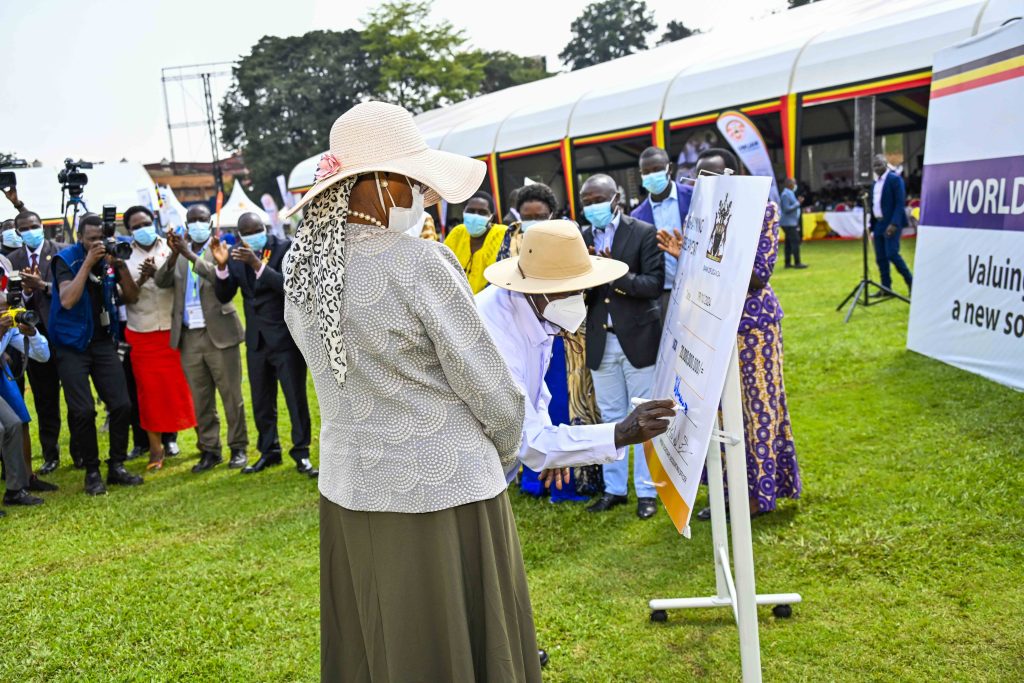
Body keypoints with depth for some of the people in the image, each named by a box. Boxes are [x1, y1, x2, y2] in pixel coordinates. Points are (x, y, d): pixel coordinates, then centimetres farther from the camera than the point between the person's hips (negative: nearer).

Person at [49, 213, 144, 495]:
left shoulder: (110, 257, 4)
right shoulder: (66, 259, -7)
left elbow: (132, 297, 4)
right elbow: (68, 300, -21)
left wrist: (121, 267, -11)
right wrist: (88, 262, -22)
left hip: (104, 342, 4)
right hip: (72, 345, -4)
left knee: (121, 404, -1)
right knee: (83, 411, -7)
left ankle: (117, 466, 13)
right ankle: (92, 472, 7)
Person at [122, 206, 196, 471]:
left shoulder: (170, 249, 2)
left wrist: (157, 274, -24)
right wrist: (141, 280, -20)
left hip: (173, 331, -1)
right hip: (142, 336, 1)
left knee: (183, 387, 1)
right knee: (149, 391, 4)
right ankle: (156, 448, 13)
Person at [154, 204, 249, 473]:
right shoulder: (179, 252, 12)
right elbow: (161, 281, 0)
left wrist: (190, 255, -24)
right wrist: (174, 254, -15)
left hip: (219, 334, -4)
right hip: (189, 338, 4)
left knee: (231, 395, 1)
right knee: (200, 400, 9)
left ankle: (238, 448, 12)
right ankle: (209, 450, 17)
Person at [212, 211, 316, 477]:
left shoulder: (285, 248, -9)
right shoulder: (236, 255, 4)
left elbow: (288, 285, -22)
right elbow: (223, 296, 2)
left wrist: (257, 264, -29)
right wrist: (222, 266, -14)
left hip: (286, 337, -5)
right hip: (256, 339, 5)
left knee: (296, 399, 0)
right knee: (261, 402, 13)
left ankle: (301, 454, 11)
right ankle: (268, 451, 27)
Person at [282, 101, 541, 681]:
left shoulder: (300, 267, 0)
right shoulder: (421, 262, -21)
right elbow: (491, 387, -14)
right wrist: (506, 453, 5)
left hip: (348, 487, 7)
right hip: (443, 490, -7)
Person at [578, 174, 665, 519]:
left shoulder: (644, 232, -5)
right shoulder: (581, 239, 6)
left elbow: (655, 284, -13)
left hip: (638, 338, -4)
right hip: (600, 341, 4)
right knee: (611, 417, 12)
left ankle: (647, 491, 15)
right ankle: (614, 488, 22)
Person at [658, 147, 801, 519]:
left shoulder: (762, 209, -9)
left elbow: (759, 276, -16)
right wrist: (685, 256, -10)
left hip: (751, 321, -5)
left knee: (755, 405, 4)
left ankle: (759, 493, 16)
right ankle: (729, 491, 23)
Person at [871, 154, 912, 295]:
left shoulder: (895, 179, -7)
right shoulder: (876, 182, 16)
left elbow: (900, 203, -14)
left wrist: (894, 223, -23)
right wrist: (872, 227, 14)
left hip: (891, 224, -8)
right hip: (878, 224, 8)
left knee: (892, 254, -15)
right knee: (880, 258, 6)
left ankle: (910, 281, 0)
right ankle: (886, 288, 11)